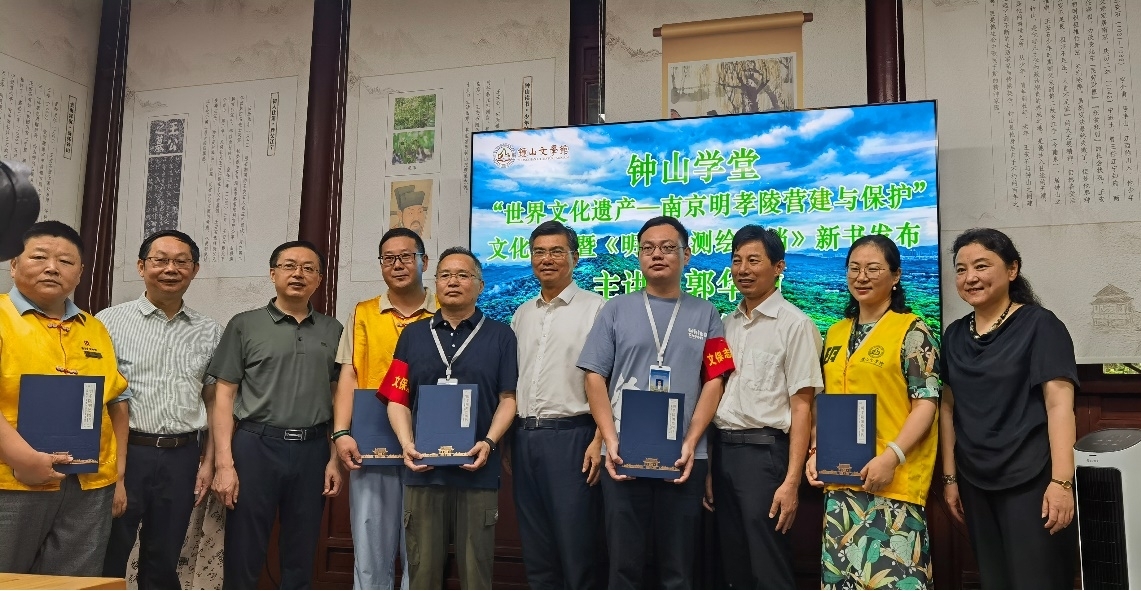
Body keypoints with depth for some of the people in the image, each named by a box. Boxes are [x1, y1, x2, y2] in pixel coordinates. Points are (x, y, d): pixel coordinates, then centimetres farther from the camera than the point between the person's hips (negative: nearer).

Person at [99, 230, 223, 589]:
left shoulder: (209, 332, 9)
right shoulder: (110, 322, 0)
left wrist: (208, 462, 6)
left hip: (181, 457, 3)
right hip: (124, 451, -2)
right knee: (107, 562, 4)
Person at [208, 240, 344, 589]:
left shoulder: (332, 331, 9)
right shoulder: (245, 325, 2)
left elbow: (337, 398, 10)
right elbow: (224, 397, 0)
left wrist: (335, 458, 3)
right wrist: (224, 463, -8)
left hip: (312, 450, 2)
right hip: (256, 446, -2)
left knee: (301, 557, 11)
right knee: (243, 555, 5)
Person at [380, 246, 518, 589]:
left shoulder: (500, 335, 7)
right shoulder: (413, 334, 13)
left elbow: (508, 397, 2)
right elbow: (397, 398, 8)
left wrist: (489, 442, -14)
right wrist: (407, 444, -8)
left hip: (478, 470, -2)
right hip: (423, 469, 2)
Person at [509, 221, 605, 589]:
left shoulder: (594, 308, -3)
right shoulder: (522, 314, 15)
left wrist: (600, 440, -15)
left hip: (571, 435, -6)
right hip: (524, 435, 6)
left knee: (575, 542, -1)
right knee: (535, 545, 12)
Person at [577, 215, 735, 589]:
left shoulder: (705, 315, 9)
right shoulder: (616, 310, 8)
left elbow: (714, 381, 3)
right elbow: (595, 378, 3)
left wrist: (691, 443, -9)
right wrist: (611, 442, -8)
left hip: (684, 459, 0)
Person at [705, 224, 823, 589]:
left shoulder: (794, 324, -6)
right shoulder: (726, 325, 12)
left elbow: (801, 407, -10)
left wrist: (791, 481, -16)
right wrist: (707, 465, 12)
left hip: (765, 452, -6)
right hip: (723, 450, 6)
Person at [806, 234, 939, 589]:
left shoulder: (911, 331, -3)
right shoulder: (836, 334, 15)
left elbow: (926, 403, -9)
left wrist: (891, 456, -20)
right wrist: (816, 452, 6)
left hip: (894, 480, -6)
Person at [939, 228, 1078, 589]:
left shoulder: (1040, 325, -6)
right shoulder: (954, 335, 9)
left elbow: (1059, 404, -13)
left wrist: (1062, 481, -20)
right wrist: (949, 477, 8)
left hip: (1031, 481, -5)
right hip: (976, 483, 5)